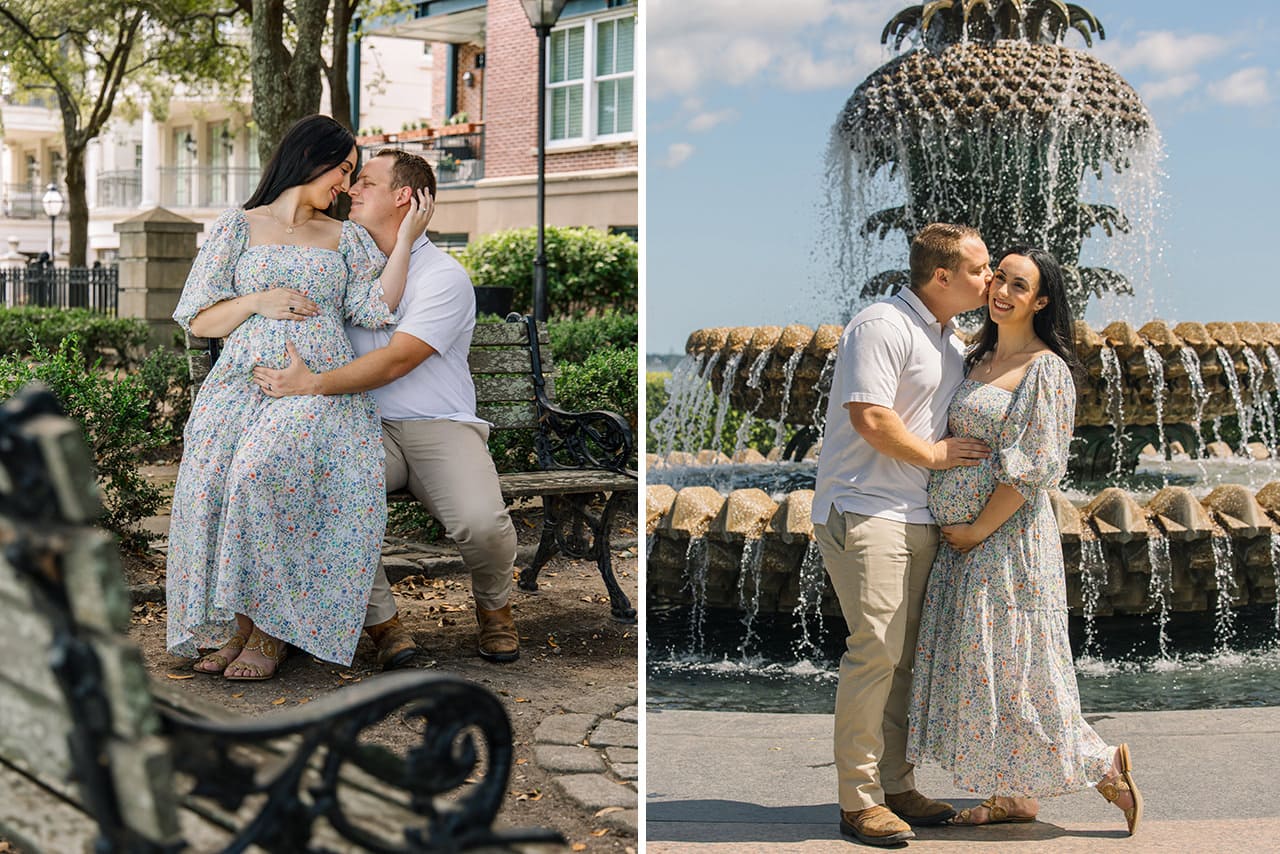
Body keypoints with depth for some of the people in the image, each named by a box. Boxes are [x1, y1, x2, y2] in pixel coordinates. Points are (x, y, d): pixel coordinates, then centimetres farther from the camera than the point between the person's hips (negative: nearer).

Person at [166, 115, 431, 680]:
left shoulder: (345, 238, 21)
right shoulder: (236, 228, 17)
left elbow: (375, 310, 3)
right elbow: (199, 320, 12)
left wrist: (406, 238, 3)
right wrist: (258, 301, -2)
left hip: (322, 386, 0)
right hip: (243, 379, 0)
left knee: (264, 471, -34)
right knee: (213, 477, -32)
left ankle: (268, 628, -25)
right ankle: (227, 625, -21)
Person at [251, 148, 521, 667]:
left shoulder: (445, 277, -5)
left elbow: (394, 361, -16)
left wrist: (312, 385, -24)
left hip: (439, 425, -4)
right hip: (367, 428, 4)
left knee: (481, 523, -31)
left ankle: (493, 605, 5)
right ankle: (381, 618, -12)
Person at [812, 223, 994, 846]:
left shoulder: (952, 344, 19)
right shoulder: (883, 326, -11)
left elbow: (965, 423, 29)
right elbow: (870, 420, -19)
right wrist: (935, 454, -6)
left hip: (920, 519, 9)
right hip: (865, 513, -9)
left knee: (902, 656, 10)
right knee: (875, 652, -11)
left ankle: (894, 786, 18)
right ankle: (858, 800, -5)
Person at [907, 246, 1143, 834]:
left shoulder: (1046, 368, -11)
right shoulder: (979, 360, 13)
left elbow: (1037, 466, -17)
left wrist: (979, 529, -14)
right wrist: (953, 521, 9)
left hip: (1010, 537, -8)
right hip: (965, 537, 8)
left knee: (1011, 666, -5)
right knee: (976, 664, 9)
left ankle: (1105, 766, 12)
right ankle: (1011, 797, 18)